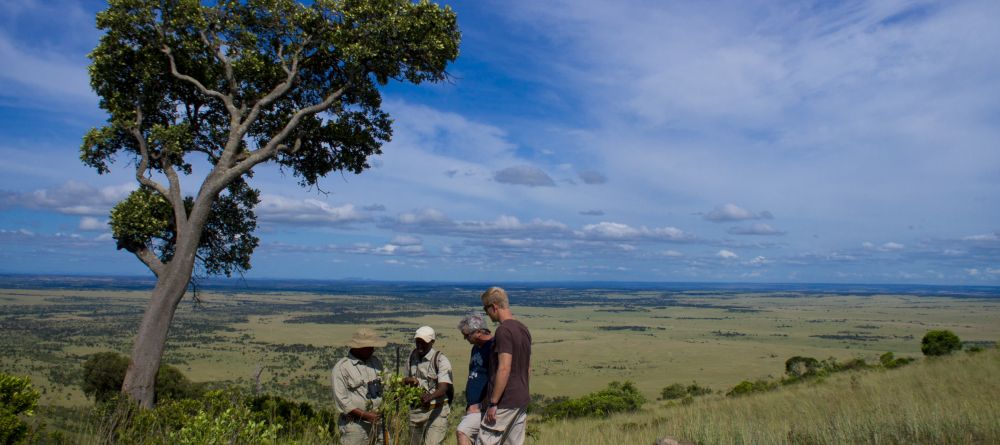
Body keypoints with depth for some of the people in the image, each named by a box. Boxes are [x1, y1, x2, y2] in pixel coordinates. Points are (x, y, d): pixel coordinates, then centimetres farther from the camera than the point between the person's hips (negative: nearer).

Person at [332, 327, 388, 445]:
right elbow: (341, 399, -13)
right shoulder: (342, 367, -10)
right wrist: (365, 415, -16)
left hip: (377, 421, 6)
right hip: (355, 424, -6)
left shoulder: (376, 362, 8)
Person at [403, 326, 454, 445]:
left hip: (436, 410, -6)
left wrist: (430, 396, -47)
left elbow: (443, 388, -26)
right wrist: (408, 380, -6)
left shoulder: (441, 360, -15)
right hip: (416, 409, 6)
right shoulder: (413, 355, 5)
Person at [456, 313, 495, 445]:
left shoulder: (493, 346, -14)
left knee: (462, 431, -23)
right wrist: (469, 404, 15)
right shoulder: (476, 348, 16)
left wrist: (478, 405, -18)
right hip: (473, 407, 9)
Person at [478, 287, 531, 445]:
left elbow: (504, 369, -22)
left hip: (505, 402, -9)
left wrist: (493, 403, -18)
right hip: (521, 400, 9)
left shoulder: (504, 331, -16)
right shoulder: (523, 329, 12)